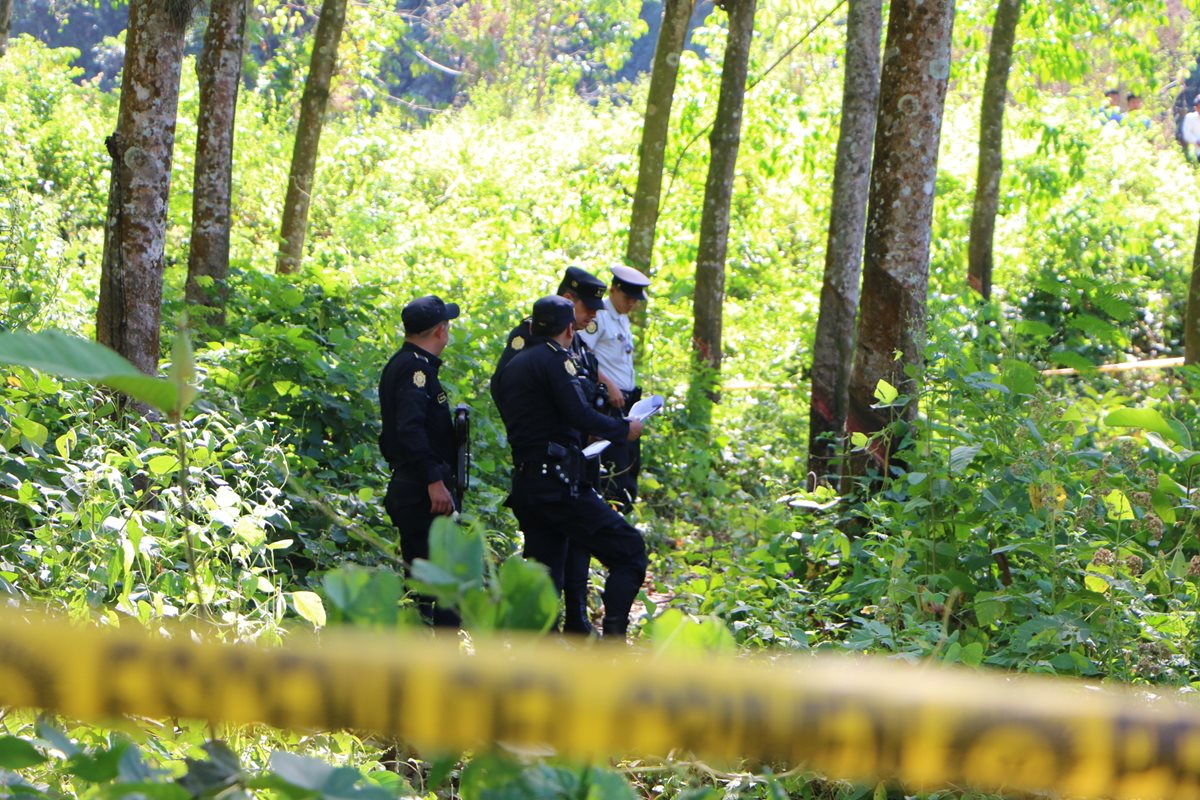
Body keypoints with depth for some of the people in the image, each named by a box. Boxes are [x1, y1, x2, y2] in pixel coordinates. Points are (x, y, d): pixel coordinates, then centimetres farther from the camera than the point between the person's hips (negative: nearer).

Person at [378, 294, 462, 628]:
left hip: (407, 488, 11)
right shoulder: (416, 367, -14)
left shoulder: (400, 365, 18)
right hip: (422, 492, -11)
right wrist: (434, 481, -26)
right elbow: (410, 428, -25)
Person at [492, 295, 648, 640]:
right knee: (629, 549, -4)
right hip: (558, 483, -9)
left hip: (525, 483, 9)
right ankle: (613, 636, -14)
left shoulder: (507, 369, 19)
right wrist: (624, 428, 0)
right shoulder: (553, 360, -7)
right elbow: (581, 416, -16)